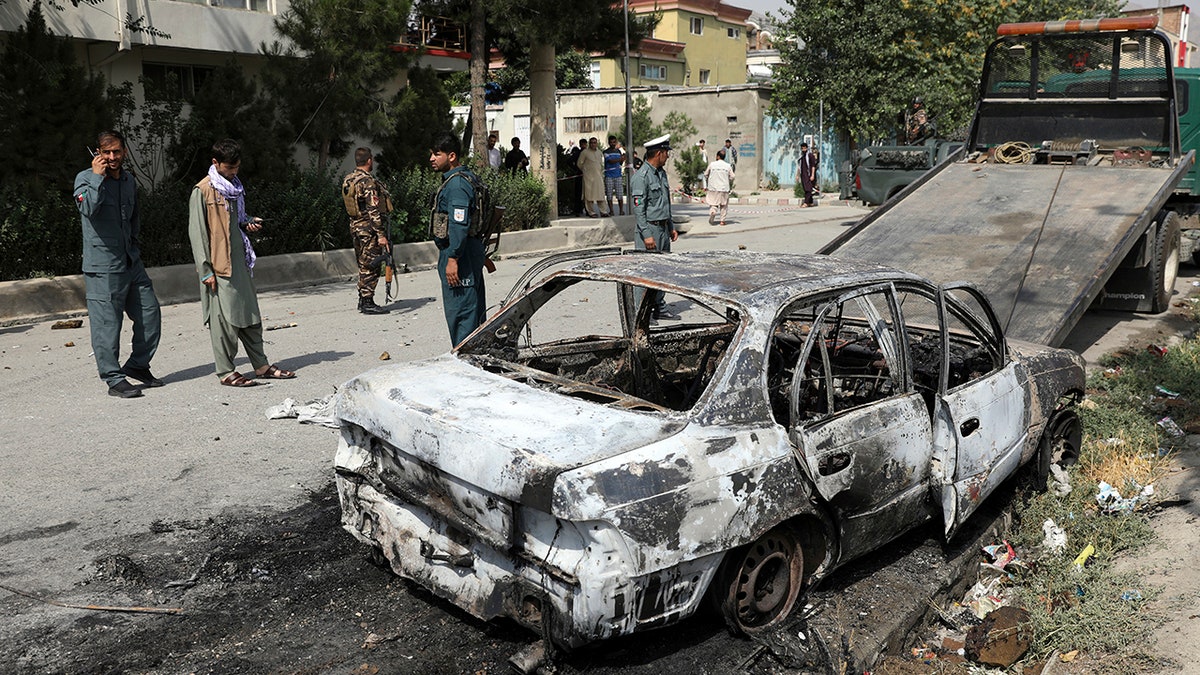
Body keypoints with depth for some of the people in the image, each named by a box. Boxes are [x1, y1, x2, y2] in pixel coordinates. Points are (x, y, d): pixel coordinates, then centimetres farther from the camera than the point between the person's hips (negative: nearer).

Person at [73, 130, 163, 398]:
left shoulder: (129, 179, 13)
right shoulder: (85, 178, -7)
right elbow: (88, 208, -27)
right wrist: (98, 177, -24)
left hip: (132, 262, 7)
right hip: (102, 266, -7)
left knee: (150, 314, 9)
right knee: (107, 323, -4)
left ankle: (137, 365, 26)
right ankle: (114, 379, 5)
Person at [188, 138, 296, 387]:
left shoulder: (235, 187, 15)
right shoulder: (203, 191, -9)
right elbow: (197, 232, -11)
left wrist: (249, 224, 4)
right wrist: (205, 270, -15)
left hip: (239, 260, 8)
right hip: (219, 265, -8)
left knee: (250, 312, 11)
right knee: (224, 318, -4)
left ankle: (261, 365, 18)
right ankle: (226, 372, 5)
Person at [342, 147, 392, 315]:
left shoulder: (347, 180, 10)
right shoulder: (368, 182, -18)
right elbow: (374, 211, -22)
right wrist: (381, 235, -22)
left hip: (355, 226, 9)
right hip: (369, 228, -9)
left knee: (363, 265, 16)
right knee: (371, 266, -3)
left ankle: (362, 300, 22)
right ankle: (368, 303, -1)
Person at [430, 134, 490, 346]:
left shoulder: (456, 183, -16)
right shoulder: (467, 178, 17)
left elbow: (459, 224, -24)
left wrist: (453, 259, -25)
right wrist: (482, 255, 25)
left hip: (459, 255, -11)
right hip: (471, 253, 11)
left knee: (460, 312, -6)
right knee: (473, 310, 16)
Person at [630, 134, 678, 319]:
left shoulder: (662, 173, 14)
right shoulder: (641, 176, -14)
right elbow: (638, 208, -17)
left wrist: (671, 227, 21)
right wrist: (647, 235, -21)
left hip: (663, 229, 9)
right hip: (649, 228, -9)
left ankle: (659, 308, 22)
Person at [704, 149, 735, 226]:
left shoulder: (712, 164, -2)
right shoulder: (728, 166, -1)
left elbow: (706, 174, 7)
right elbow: (732, 177, 0)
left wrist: (707, 183, 23)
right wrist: (730, 186, 16)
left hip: (713, 188, 0)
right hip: (724, 188, 1)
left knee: (713, 203, 7)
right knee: (723, 205, 12)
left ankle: (712, 211, -24)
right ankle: (722, 220, 10)